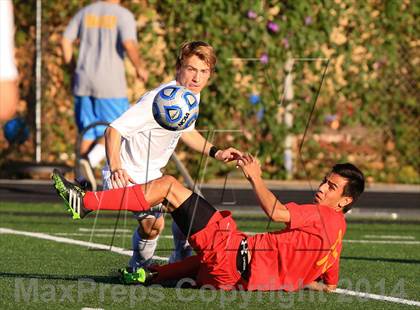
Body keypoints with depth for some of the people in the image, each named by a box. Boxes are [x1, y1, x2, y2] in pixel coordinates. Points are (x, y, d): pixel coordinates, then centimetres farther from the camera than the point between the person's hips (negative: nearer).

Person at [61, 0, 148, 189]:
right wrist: (140, 67, -5)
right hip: (110, 85, -5)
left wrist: (71, 67, 16)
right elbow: (129, 44, -21)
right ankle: (91, 160, -19)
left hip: (83, 82, 5)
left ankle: (85, 181, 5)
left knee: (90, 132, 12)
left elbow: (65, 40, 6)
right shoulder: (123, 15, -7)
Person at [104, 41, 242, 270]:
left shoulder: (192, 96, 1)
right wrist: (116, 169, -43)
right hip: (126, 176, -9)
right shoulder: (159, 100, -27)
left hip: (152, 174, 9)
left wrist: (216, 153, 10)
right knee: (153, 223, -28)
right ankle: (138, 270, -2)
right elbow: (113, 130, -29)